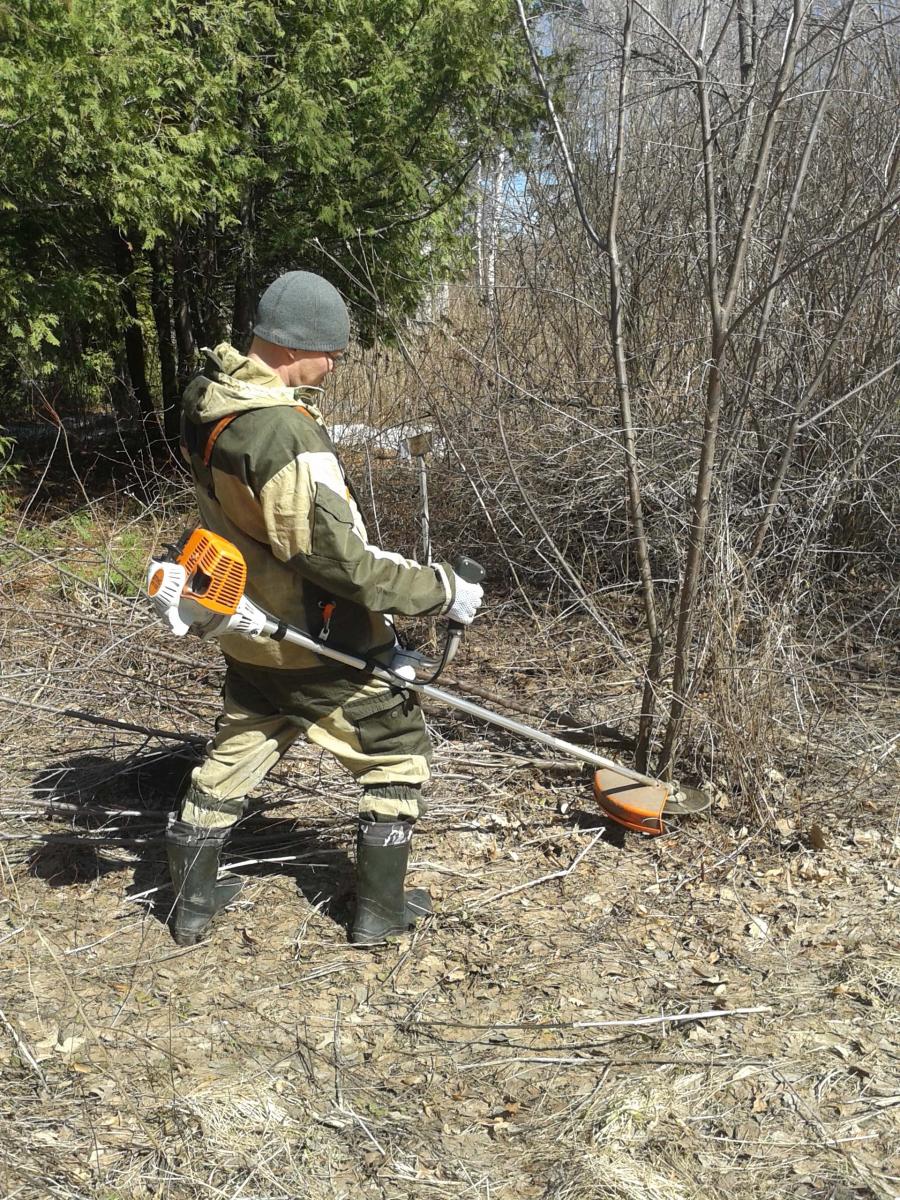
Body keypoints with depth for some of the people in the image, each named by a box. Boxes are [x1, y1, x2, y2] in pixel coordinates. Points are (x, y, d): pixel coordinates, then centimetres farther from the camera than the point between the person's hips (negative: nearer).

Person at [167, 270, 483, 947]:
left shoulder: (207, 399, -4)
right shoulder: (285, 436, -31)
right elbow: (338, 559, -29)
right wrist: (441, 590, -18)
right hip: (321, 645, -8)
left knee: (234, 753, 23)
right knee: (399, 754, 12)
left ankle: (193, 900, 36)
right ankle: (380, 911, 23)